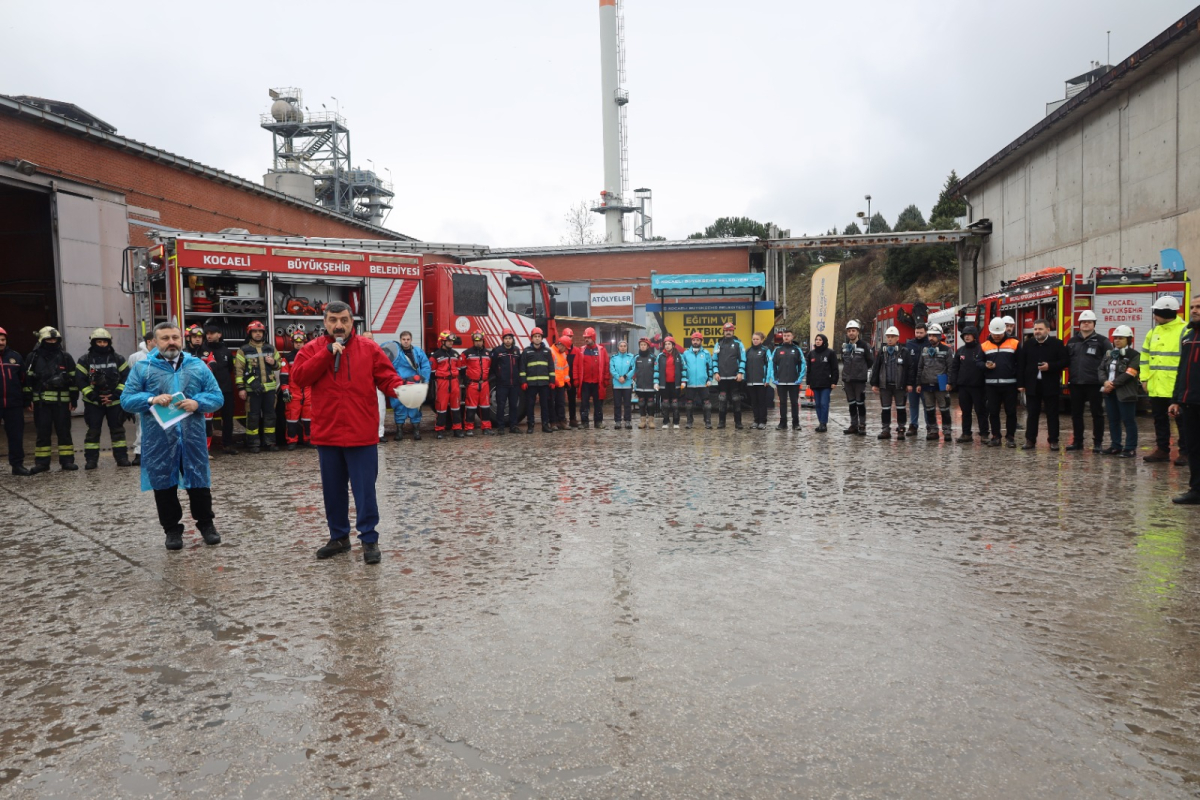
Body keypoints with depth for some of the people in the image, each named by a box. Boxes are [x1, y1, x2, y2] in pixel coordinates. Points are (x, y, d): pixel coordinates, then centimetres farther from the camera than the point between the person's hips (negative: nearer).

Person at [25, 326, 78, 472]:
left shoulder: (65, 357, 6)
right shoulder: (33, 358, 6)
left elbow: (73, 379, 6)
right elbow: (28, 380, 6)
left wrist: (74, 399, 2)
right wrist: (28, 399, 0)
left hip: (62, 401, 0)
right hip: (41, 402, 0)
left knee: (64, 432, 4)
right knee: (43, 433, 4)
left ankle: (67, 460, 8)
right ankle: (42, 462, 9)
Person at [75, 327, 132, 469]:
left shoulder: (118, 359, 3)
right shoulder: (85, 360, 0)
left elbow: (126, 377, 1)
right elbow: (80, 380, -3)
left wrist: (115, 394, -9)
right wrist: (93, 396, -12)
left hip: (115, 401, 1)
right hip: (93, 402, -1)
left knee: (117, 430, 6)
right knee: (93, 431, 2)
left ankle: (122, 457, 11)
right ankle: (91, 460, 7)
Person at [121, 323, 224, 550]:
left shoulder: (198, 366, 7)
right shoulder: (143, 368, 3)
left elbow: (217, 397, 5)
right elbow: (126, 400, 1)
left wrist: (197, 403, -15)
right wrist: (151, 400, -17)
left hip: (193, 438, 1)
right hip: (159, 440, 0)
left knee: (199, 482, 8)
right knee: (164, 484, 8)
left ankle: (206, 524, 24)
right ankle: (172, 529, 22)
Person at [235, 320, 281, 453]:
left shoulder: (271, 348, 12)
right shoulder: (243, 350, 0)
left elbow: (278, 365, 20)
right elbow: (238, 369, -3)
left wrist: (274, 362, -4)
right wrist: (241, 388, -9)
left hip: (269, 388, 4)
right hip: (252, 389, -4)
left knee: (270, 414, 8)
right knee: (253, 416, 0)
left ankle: (270, 441, 16)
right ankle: (252, 443, 8)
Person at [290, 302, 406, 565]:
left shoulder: (369, 348, 3)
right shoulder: (312, 349, 4)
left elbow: (386, 377, 0)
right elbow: (298, 378, -10)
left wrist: (398, 389, -23)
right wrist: (327, 353, -15)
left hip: (361, 434, -2)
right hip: (326, 434, 2)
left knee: (365, 489, 0)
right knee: (333, 489, 14)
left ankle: (369, 539, 10)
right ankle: (339, 537, 29)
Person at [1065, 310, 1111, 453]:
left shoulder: (1102, 341, 0)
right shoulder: (1072, 341, 13)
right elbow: (1066, 361, 15)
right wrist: (1070, 375, 3)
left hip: (1094, 383, -4)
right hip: (1076, 384, 4)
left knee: (1097, 413, 2)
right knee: (1076, 413, 9)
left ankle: (1098, 443, 8)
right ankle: (1077, 441, 17)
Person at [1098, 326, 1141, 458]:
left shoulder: (1134, 355, -6)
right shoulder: (1109, 353, 13)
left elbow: (1128, 374, -16)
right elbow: (1100, 369, 7)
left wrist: (1113, 384, -16)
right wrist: (1105, 381, -11)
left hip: (1125, 393, -6)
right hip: (1110, 392, 6)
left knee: (1128, 421, -2)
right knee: (1113, 420, 12)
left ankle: (1130, 448, 2)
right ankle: (1116, 446, 21)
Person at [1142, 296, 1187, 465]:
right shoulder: (1154, 332, 12)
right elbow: (1145, 355, 19)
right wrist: (1145, 378, 12)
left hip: (1177, 387, -7)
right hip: (1156, 387, 7)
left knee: (1182, 421, 1)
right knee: (1160, 419, 13)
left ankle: (1185, 453, 9)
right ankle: (1162, 450, 22)